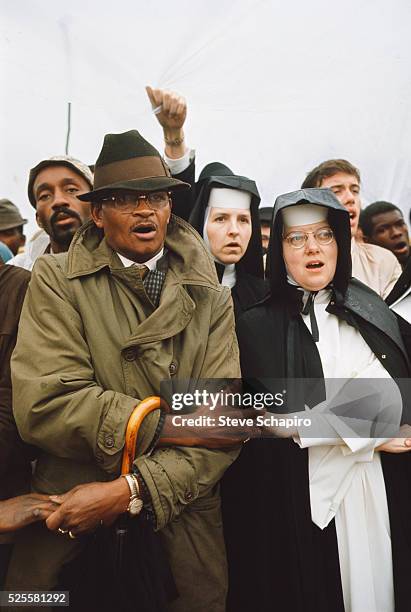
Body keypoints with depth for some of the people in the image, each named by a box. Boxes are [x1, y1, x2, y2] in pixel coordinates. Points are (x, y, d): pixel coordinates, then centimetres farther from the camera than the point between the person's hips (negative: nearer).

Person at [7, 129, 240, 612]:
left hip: (181, 516, 2)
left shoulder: (211, 300, 0)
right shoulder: (56, 280, -6)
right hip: (67, 518, -1)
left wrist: (132, 490, -19)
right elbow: (43, 404, -17)